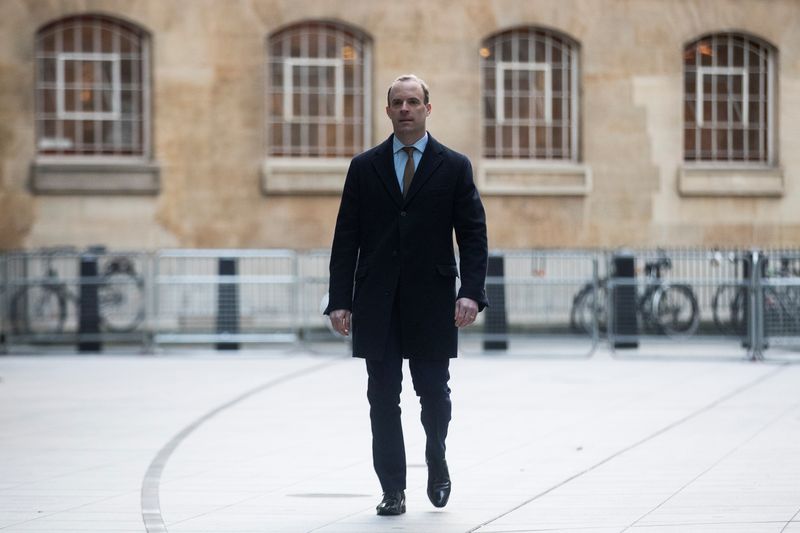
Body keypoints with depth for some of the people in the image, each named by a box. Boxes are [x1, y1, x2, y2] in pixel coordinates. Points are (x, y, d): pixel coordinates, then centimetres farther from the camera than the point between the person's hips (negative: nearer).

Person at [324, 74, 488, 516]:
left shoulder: (454, 167, 5)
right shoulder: (364, 167, 8)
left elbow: (473, 235, 2)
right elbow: (346, 238, 6)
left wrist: (471, 292, -12)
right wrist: (340, 299, -3)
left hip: (431, 300, -1)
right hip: (377, 303, 1)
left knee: (433, 391, 2)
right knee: (383, 399, 0)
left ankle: (437, 463, 30)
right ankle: (393, 490, 6)